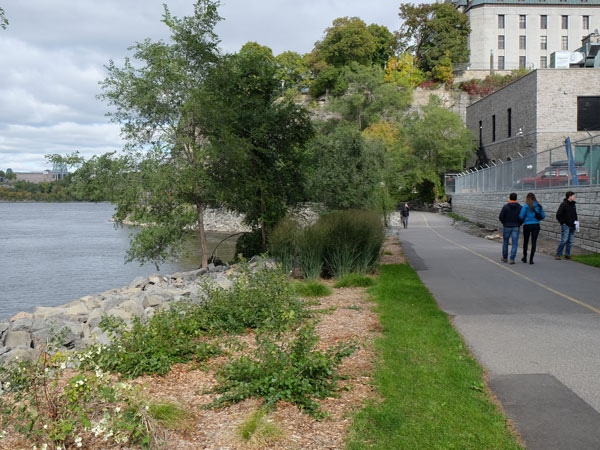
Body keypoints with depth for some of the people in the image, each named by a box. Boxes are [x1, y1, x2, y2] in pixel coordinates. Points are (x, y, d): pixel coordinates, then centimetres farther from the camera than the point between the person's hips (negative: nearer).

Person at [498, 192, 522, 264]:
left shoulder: (505, 206, -7)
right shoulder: (520, 207, -1)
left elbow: (500, 217, -9)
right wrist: (518, 224, 11)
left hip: (507, 227, -1)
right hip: (516, 227, 1)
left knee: (505, 242, 14)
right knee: (514, 243, 0)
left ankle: (505, 258, 23)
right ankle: (512, 259, -8)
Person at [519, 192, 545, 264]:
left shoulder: (526, 206, -9)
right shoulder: (539, 206, 2)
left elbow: (521, 216, -11)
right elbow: (543, 216, 6)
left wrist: (522, 220, 11)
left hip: (527, 225, -2)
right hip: (536, 225, 2)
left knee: (525, 241, 14)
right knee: (534, 242, 3)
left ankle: (524, 257, 24)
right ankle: (531, 259, -2)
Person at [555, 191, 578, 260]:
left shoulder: (573, 205, 13)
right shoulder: (564, 204, -8)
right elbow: (558, 215, -10)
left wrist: (576, 222, 10)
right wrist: (562, 223, -11)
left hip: (572, 226, 7)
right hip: (566, 226, -7)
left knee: (570, 241, 7)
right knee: (564, 240, -11)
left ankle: (567, 255, 15)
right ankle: (558, 254, -4)